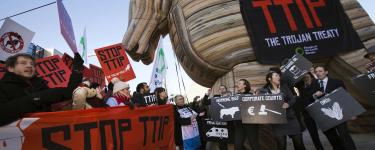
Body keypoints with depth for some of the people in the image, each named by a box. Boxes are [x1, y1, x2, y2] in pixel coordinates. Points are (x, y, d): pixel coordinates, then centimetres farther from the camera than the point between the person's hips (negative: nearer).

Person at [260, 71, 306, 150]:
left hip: (290, 117, 3)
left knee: (298, 142, 6)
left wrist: (288, 104, -19)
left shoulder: (284, 86, 9)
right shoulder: (265, 90, -3)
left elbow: (293, 99, 1)